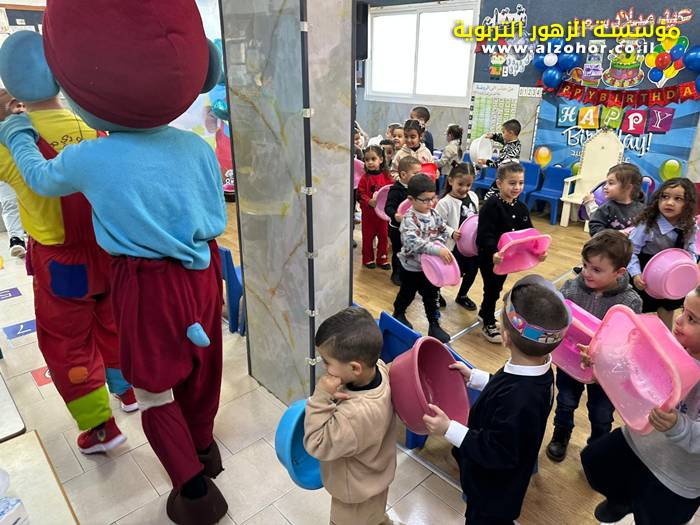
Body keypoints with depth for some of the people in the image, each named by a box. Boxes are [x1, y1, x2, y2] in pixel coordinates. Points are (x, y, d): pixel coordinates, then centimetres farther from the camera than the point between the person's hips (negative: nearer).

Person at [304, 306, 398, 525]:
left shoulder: (356, 416, -47)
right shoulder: (378, 367, -25)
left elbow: (317, 445, -31)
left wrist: (322, 396, -37)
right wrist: (334, 396, -14)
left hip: (356, 490, -6)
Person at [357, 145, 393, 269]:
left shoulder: (386, 176, -2)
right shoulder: (365, 178, -6)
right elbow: (360, 194, -9)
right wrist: (370, 201, -24)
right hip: (368, 212, -1)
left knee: (383, 236, 10)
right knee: (368, 236, 9)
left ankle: (382, 258, 24)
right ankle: (368, 259, 23)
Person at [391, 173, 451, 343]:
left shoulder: (434, 214, -3)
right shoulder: (409, 219, -25)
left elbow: (444, 231, 10)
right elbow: (413, 242, -38)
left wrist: (439, 243, -12)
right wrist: (437, 250, -43)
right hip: (411, 265, -5)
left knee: (431, 295, 13)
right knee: (407, 294, 17)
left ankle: (434, 325, 25)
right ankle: (398, 314, 43)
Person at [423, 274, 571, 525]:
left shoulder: (517, 402, -44)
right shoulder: (537, 370, -15)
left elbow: (498, 454, -32)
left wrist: (449, 429, -32)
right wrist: (474, 377, 3)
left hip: (493, 495, -7)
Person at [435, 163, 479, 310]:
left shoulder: (473, 196, 1)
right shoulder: (445, 203, -20)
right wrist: (452, 233, -31)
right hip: (455, 245, -6)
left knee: (472, 270, 15)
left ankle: (462, 296, 40)